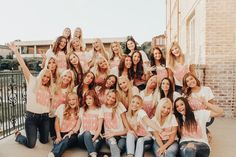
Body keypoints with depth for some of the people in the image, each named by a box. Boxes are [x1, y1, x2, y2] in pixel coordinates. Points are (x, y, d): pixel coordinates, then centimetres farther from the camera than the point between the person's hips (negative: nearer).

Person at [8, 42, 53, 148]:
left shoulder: (49, 89, 13)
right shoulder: (32, 81, -2)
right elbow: (23, 66, -12)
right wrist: (16, 52, -19)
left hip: (44, 117, 5)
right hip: (31, 116, -4)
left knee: (44, 141, 11)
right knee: (31, 144, 0)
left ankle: (37, 131, 43)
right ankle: (18, 135, 30)